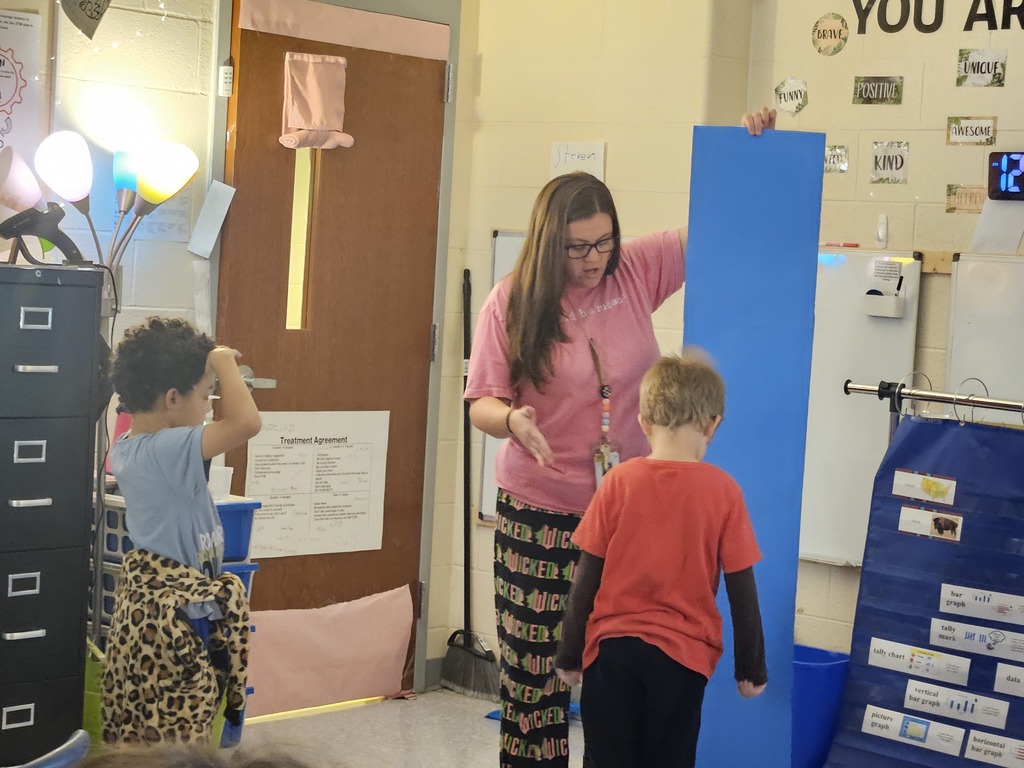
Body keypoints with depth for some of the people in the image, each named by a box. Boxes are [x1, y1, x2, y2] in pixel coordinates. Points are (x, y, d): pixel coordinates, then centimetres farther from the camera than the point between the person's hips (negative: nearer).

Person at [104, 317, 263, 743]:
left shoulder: (124, 448, 4)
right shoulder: (169, 450, -25)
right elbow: (246, 422, -37)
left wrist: (205, 370, 12)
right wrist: (224, 362, -21)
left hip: (141, 591, 10)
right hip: (179, 605, -10)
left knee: (133, 724, 16)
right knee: (178, 732, 0)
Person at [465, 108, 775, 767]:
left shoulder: (637, 271, 0)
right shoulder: (511, 303, -6)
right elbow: (482, 403, -2)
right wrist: (513, 420, -25)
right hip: (541, 514, -2)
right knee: (536, 666, 4)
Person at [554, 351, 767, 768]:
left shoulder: (619, 482, -4)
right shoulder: (722, 491, -6)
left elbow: (587, 578, -2)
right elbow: (742, 591, -3)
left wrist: (569, 655, 7)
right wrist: (751, 667, 7)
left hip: (611, 649, 1)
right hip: (682, 655, 0)